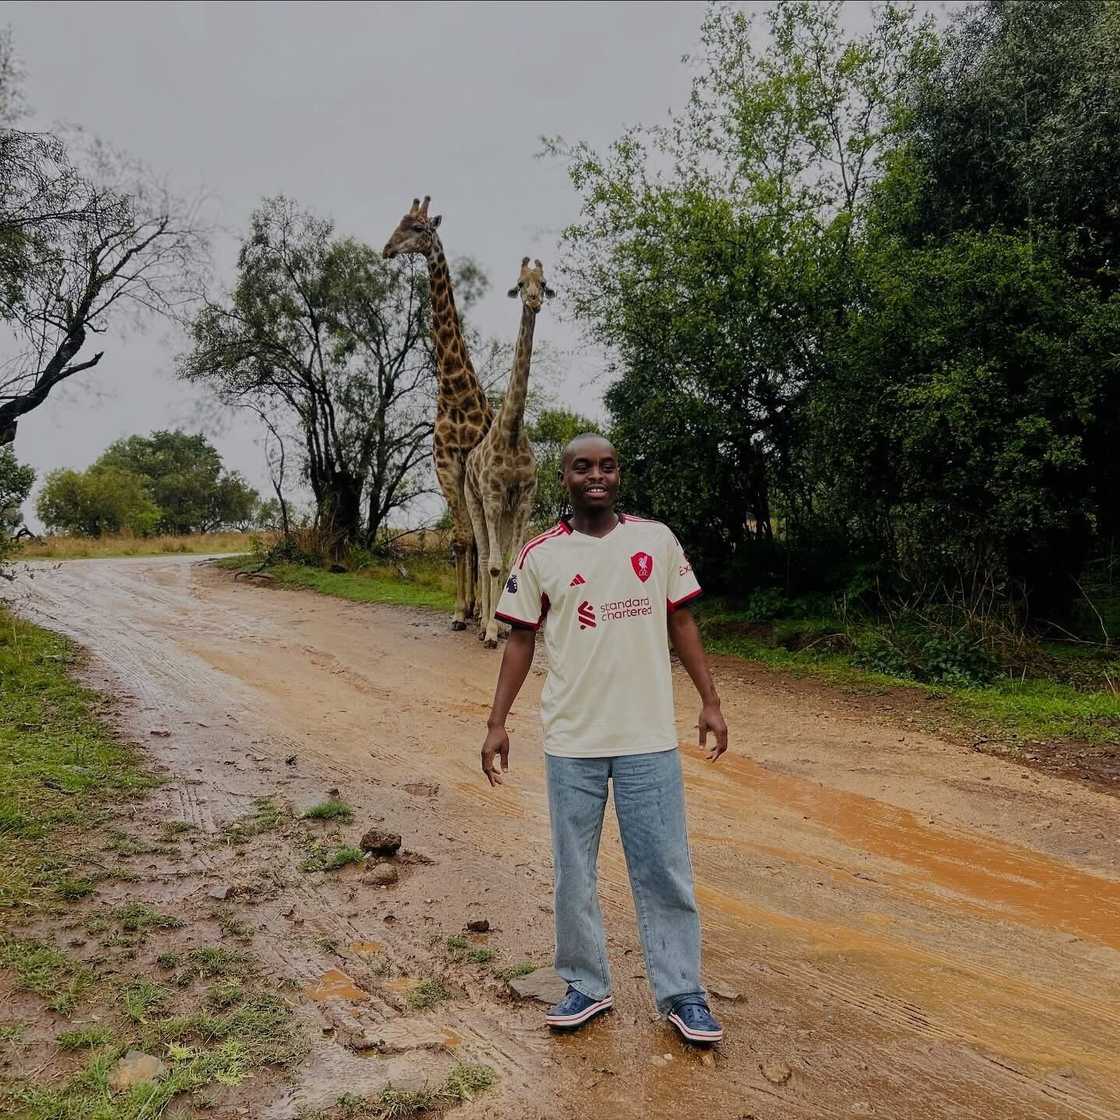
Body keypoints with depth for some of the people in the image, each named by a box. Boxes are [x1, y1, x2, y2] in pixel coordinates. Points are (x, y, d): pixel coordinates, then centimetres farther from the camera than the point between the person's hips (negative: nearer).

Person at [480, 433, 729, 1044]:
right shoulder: (540, 555, -1)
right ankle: (586, 986, 30)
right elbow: (521, 641, 4)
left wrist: (710, 700, 4)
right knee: (574, 873, 11)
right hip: (571, 742, 0)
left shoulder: (656, 539, 1)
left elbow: (681, 621, 8)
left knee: (664, 870, 7)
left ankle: (681, 993, 23)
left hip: (649, 738, 0)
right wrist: (497, 722, -1)